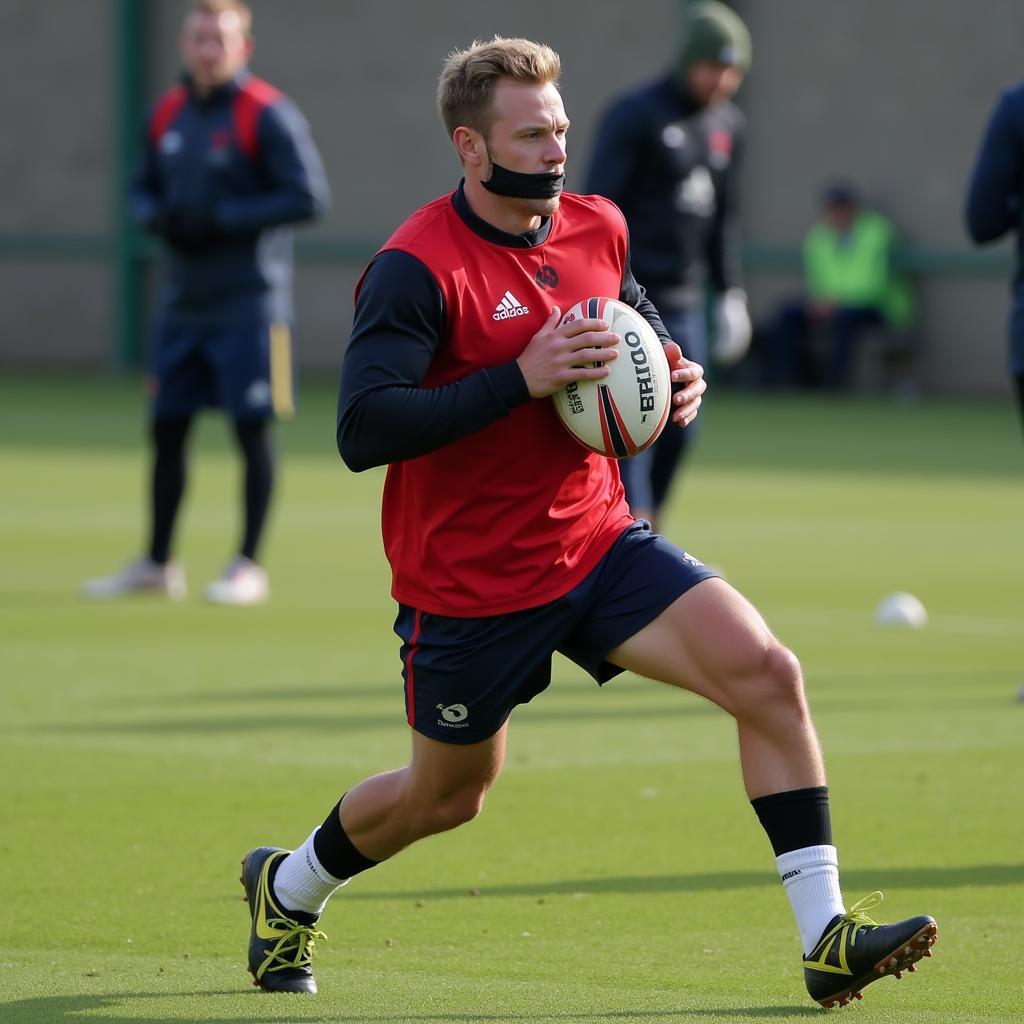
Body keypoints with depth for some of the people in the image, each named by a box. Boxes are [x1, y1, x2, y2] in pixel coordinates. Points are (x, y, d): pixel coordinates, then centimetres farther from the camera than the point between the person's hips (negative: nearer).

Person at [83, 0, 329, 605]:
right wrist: (159, 217, -3)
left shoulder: (267, 115, -11)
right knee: (166, 427, 9)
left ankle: (249, 567, 5)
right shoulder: (168, 114, 10)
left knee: (253, 427, -4)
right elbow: (145, 188, 21)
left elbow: (309, 198, -16)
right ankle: (157, 566, 19)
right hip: (184, 300, 7)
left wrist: (221, 220, -18)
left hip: (250, 302, -7)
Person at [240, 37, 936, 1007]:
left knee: (766, 676, -16)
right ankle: (287, 887, 45)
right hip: (469, 586, -5)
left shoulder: (595, 228, 2)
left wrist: (677, 374, -2)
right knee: (447, 797, 13)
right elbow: (362, 431, -28)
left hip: (598, 543, 5)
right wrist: (521, 380, -32)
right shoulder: (417, 268, -19)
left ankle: (826, 937, -14)